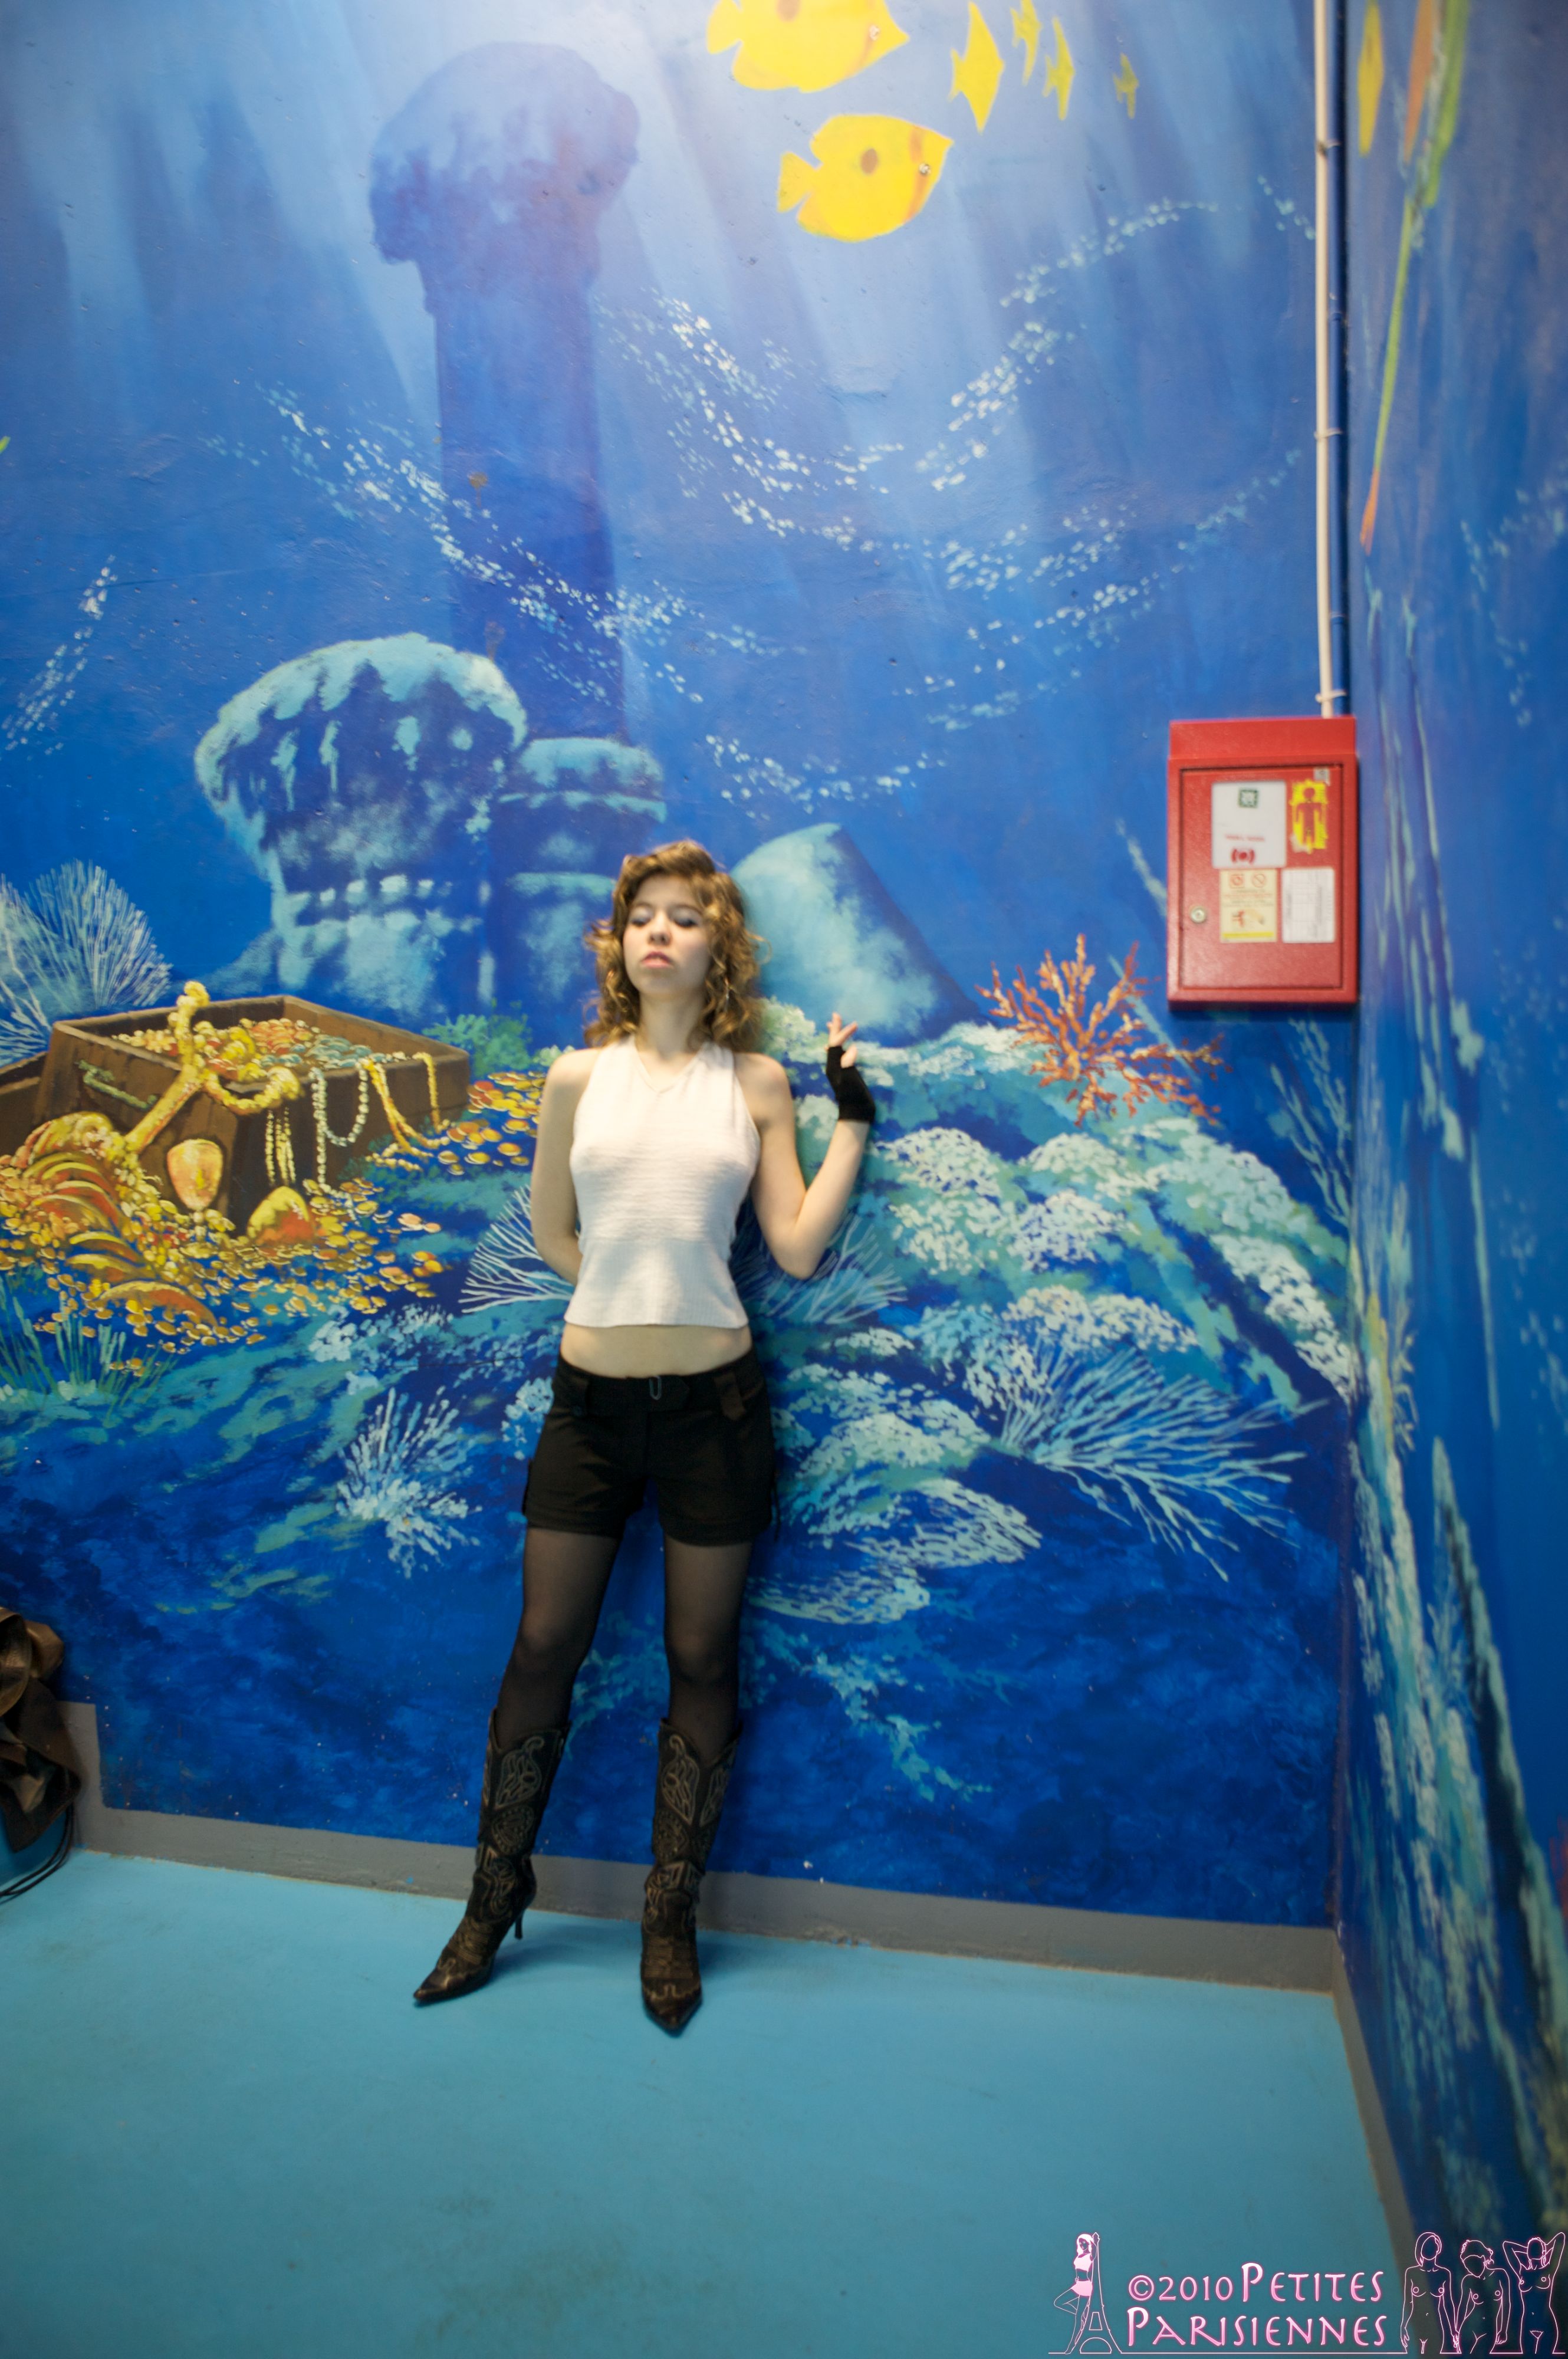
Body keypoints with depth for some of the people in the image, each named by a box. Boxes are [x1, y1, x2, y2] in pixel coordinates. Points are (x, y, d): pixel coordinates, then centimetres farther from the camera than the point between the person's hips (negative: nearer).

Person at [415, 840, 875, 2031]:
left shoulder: (758, 1083, 1)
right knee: (543, 1650, 11)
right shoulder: (580, 1076, 3)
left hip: (714, 1398, 0)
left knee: (702, 1660, 10)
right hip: (593, 1397, 1)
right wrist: (628, 1295, 5)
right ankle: (495, 1901, 32)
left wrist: (855, 1116, -5)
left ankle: (672, 1920, 29)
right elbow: (553, 1230, 12)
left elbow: (799, 1248, -3)